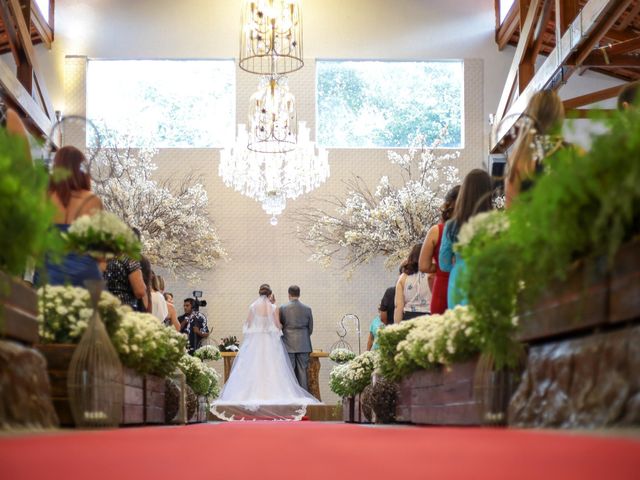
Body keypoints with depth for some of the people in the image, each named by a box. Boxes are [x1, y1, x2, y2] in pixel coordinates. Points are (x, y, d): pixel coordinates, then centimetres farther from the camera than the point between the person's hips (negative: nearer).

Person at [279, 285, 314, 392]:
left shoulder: (283, 308, -5)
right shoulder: (307, 309, 1)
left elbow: (280, 326, 5)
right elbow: (310, 328, 8)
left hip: (288, 344, -2)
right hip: (303, 345, 2)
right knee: (302, 371, 4)